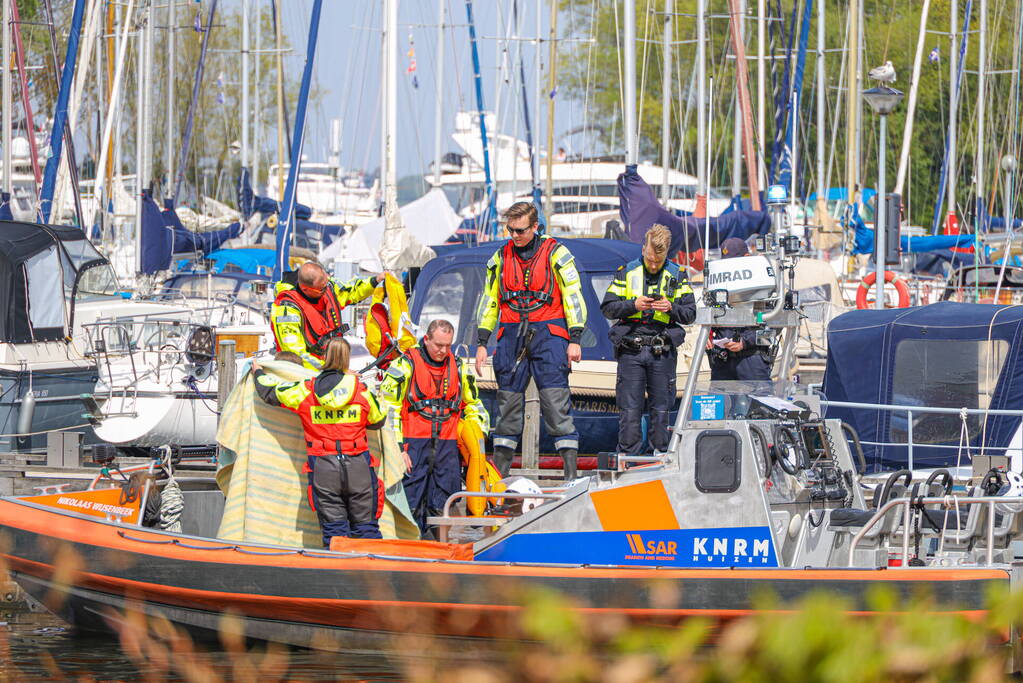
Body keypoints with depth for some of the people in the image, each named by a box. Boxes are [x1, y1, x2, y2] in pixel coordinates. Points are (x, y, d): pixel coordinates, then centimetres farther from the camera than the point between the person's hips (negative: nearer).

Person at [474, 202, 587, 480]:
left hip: (548, 334, -4)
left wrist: (575, 340, -8)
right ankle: (500, 470, 11)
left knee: (556, 402, -11)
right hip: (512, 337, 4)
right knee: (508, 402, 5)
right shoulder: (501, 258, 13)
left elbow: (573, 296, -2)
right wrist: (482, 343, 13)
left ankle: (571, 468, -12)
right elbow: (489, 301, 19)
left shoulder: (555, 253, 0)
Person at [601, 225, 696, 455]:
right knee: (629, 409, -2)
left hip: (663, 351, 0)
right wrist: (633, 305, -12)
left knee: (661, 409, 3)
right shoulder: (627, 272, 7)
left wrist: (671, 308, -13)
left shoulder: (677, 275, 8)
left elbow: (690, 313, 7)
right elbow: (607, 307, 4)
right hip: (631, 350, 0)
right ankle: (627, 457, 1)